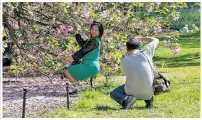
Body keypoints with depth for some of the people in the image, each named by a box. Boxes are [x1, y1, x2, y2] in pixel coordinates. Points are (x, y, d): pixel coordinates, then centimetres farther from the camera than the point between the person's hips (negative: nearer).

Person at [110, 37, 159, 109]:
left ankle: (126, 100, -7)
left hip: (132, 92, -2)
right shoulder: (144, 53, -6)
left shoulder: (124, 61, -5)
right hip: (148, 93, 2)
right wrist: (140, 39, 22)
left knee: (113, 94, 24)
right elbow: (155, 40, 11)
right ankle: (149, 100, 19)